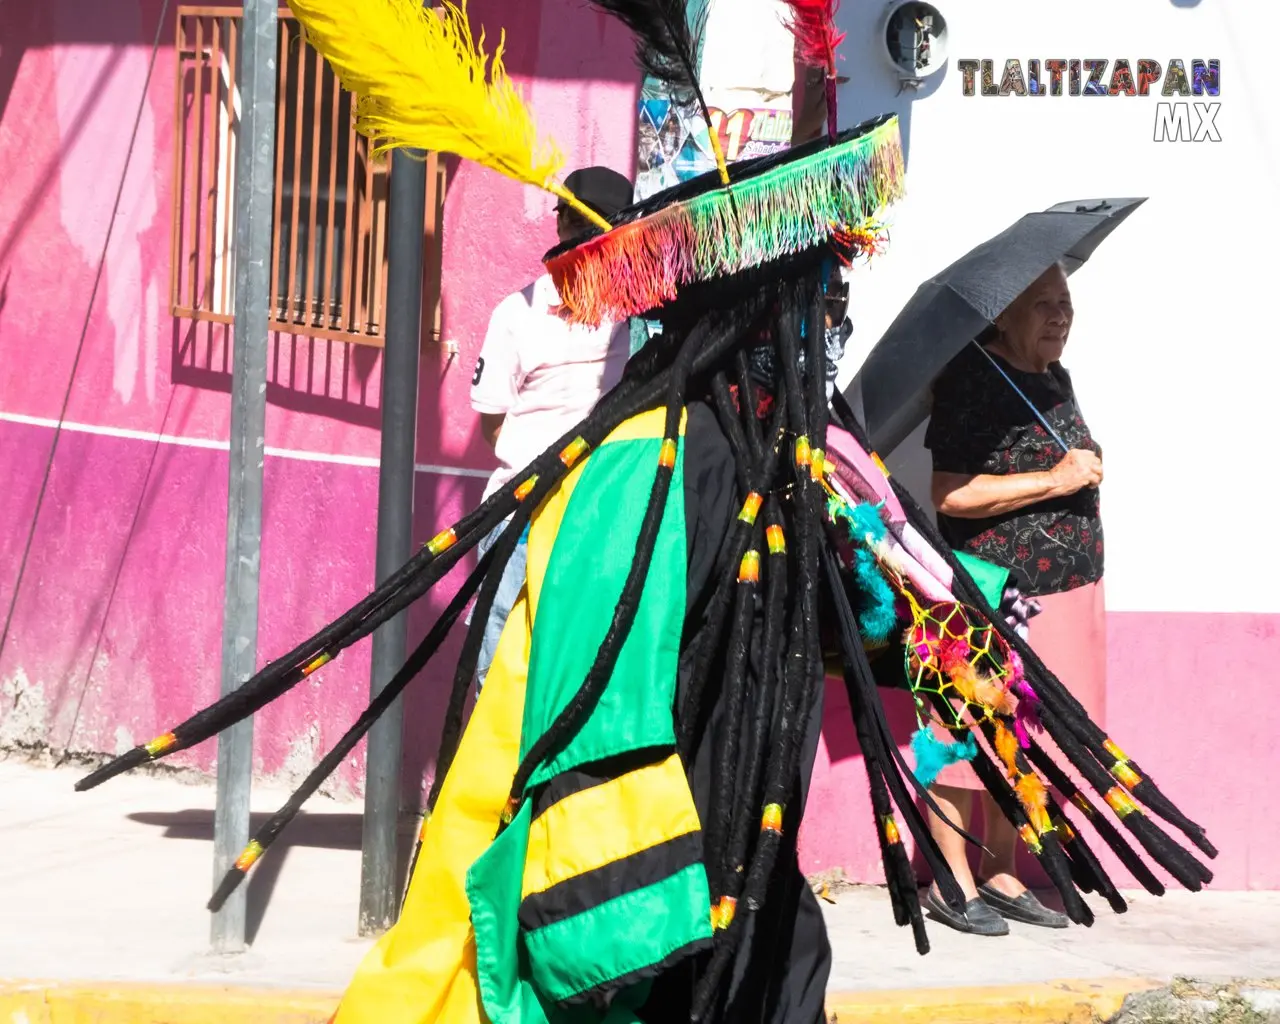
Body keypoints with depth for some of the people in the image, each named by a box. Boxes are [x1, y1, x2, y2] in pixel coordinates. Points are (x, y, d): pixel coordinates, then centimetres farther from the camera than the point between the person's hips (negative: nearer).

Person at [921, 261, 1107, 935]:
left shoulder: (1055, 380, 15)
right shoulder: (973, 382, -13)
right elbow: (950, 495, -21)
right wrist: (1054, 480, -21)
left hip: (1061, 594, 8)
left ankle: (1000, 877, 21)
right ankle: (953, 884, 7)